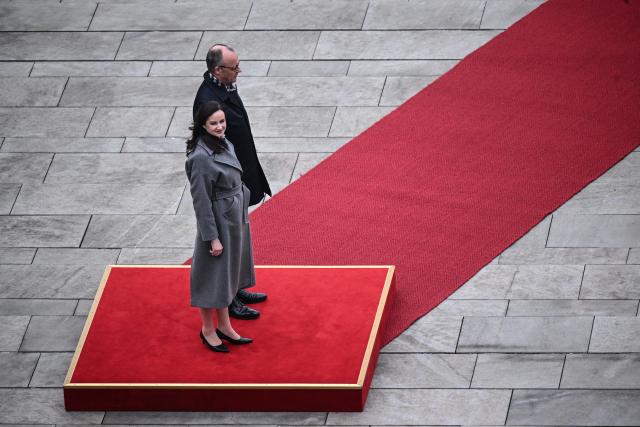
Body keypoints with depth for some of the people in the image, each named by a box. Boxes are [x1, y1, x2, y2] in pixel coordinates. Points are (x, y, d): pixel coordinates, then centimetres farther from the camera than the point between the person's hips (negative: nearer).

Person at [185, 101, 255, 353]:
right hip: (219, 221, -9)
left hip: (235, 219, 9)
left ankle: (224, 327, 34)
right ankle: (208, 330, 24)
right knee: (213, 276, 7)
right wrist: (212, 237, -19)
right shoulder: (201, 157, -25)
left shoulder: (225, 145, 2)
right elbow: (201, 200, -22)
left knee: (228, 275, 20)